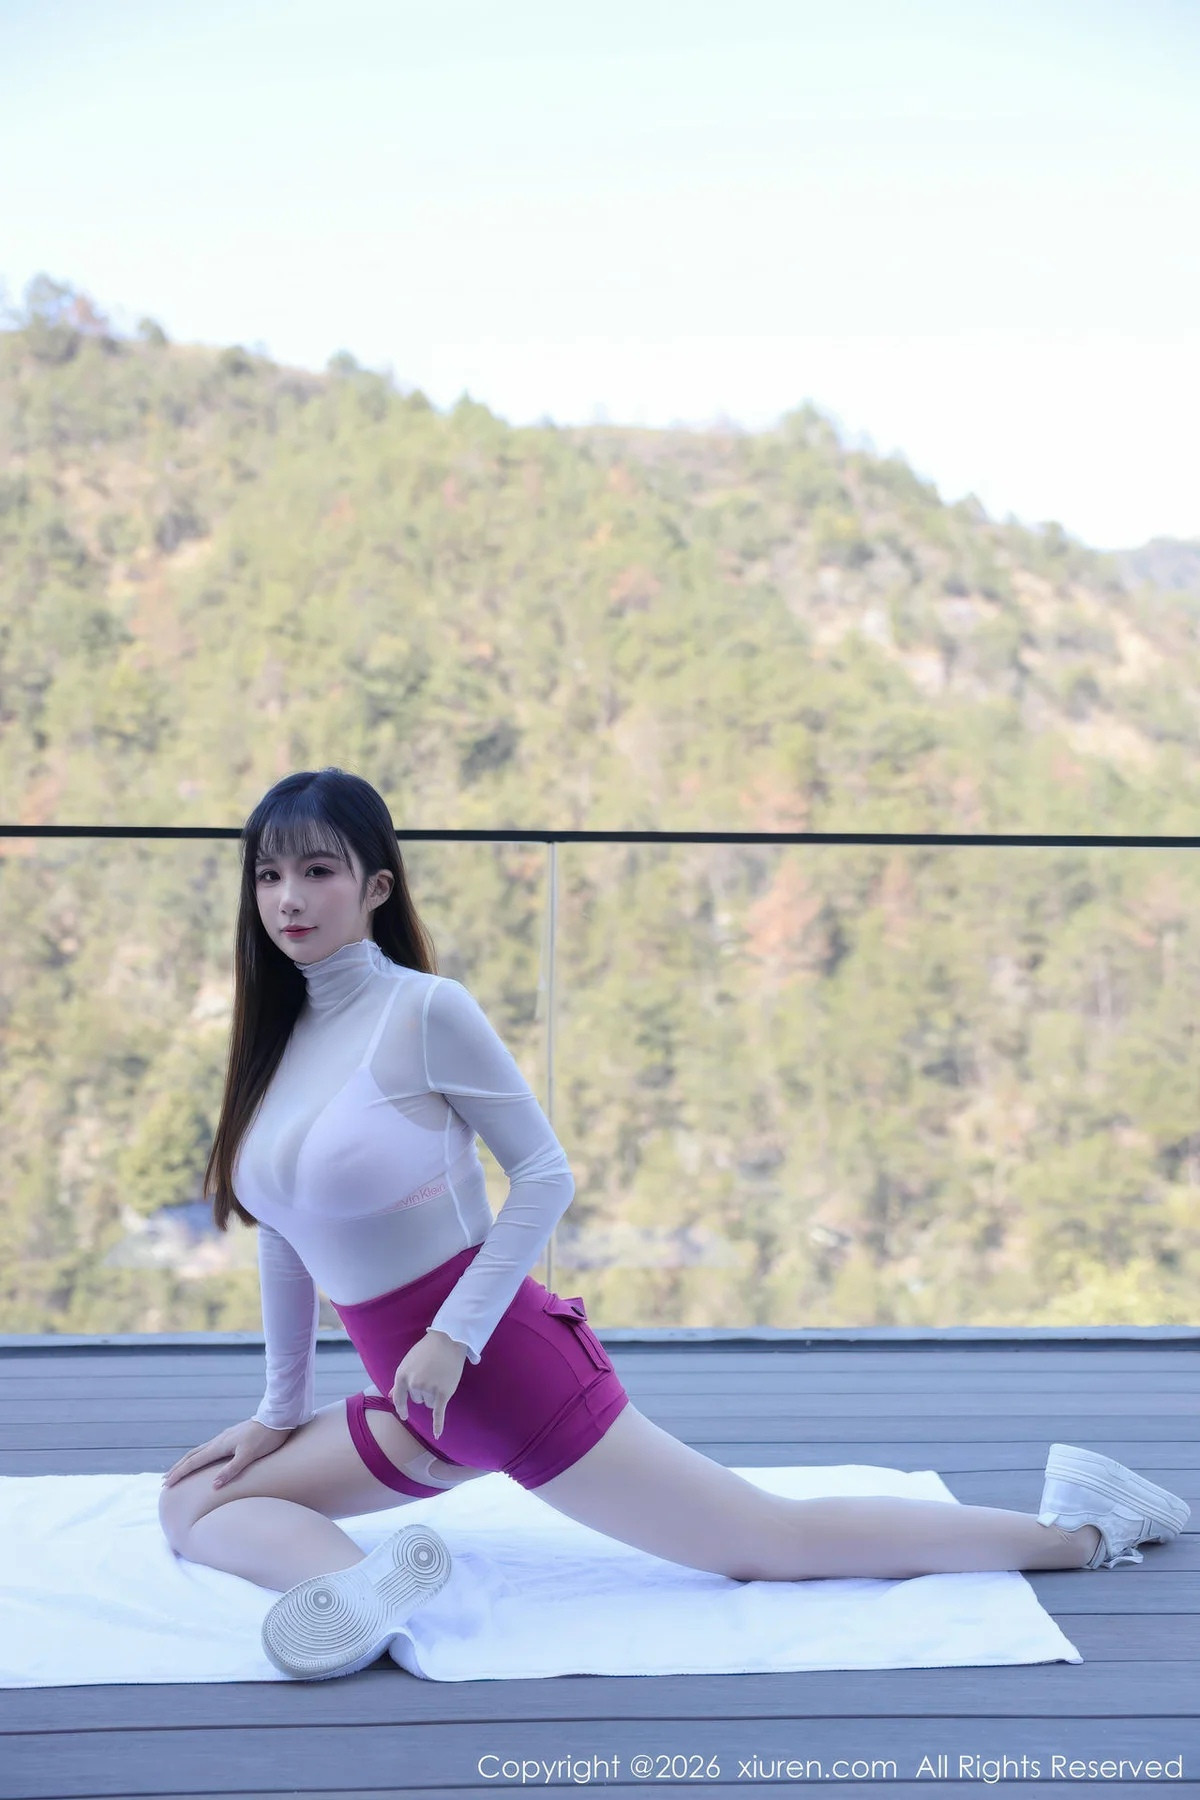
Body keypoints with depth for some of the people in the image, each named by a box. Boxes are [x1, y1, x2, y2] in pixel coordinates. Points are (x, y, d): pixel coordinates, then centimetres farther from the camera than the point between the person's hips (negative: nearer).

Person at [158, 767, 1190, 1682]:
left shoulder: (425, 1010, -14)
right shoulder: (274, 1038, 8)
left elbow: (545, 1173, -13)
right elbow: (283, 1236, 16)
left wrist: (452, 1334, -18)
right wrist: (282, 1407, 18)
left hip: (506, 1362, -8)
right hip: (417, 1405, 8)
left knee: (769, 1543, -4)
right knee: (194, 1504, 4)